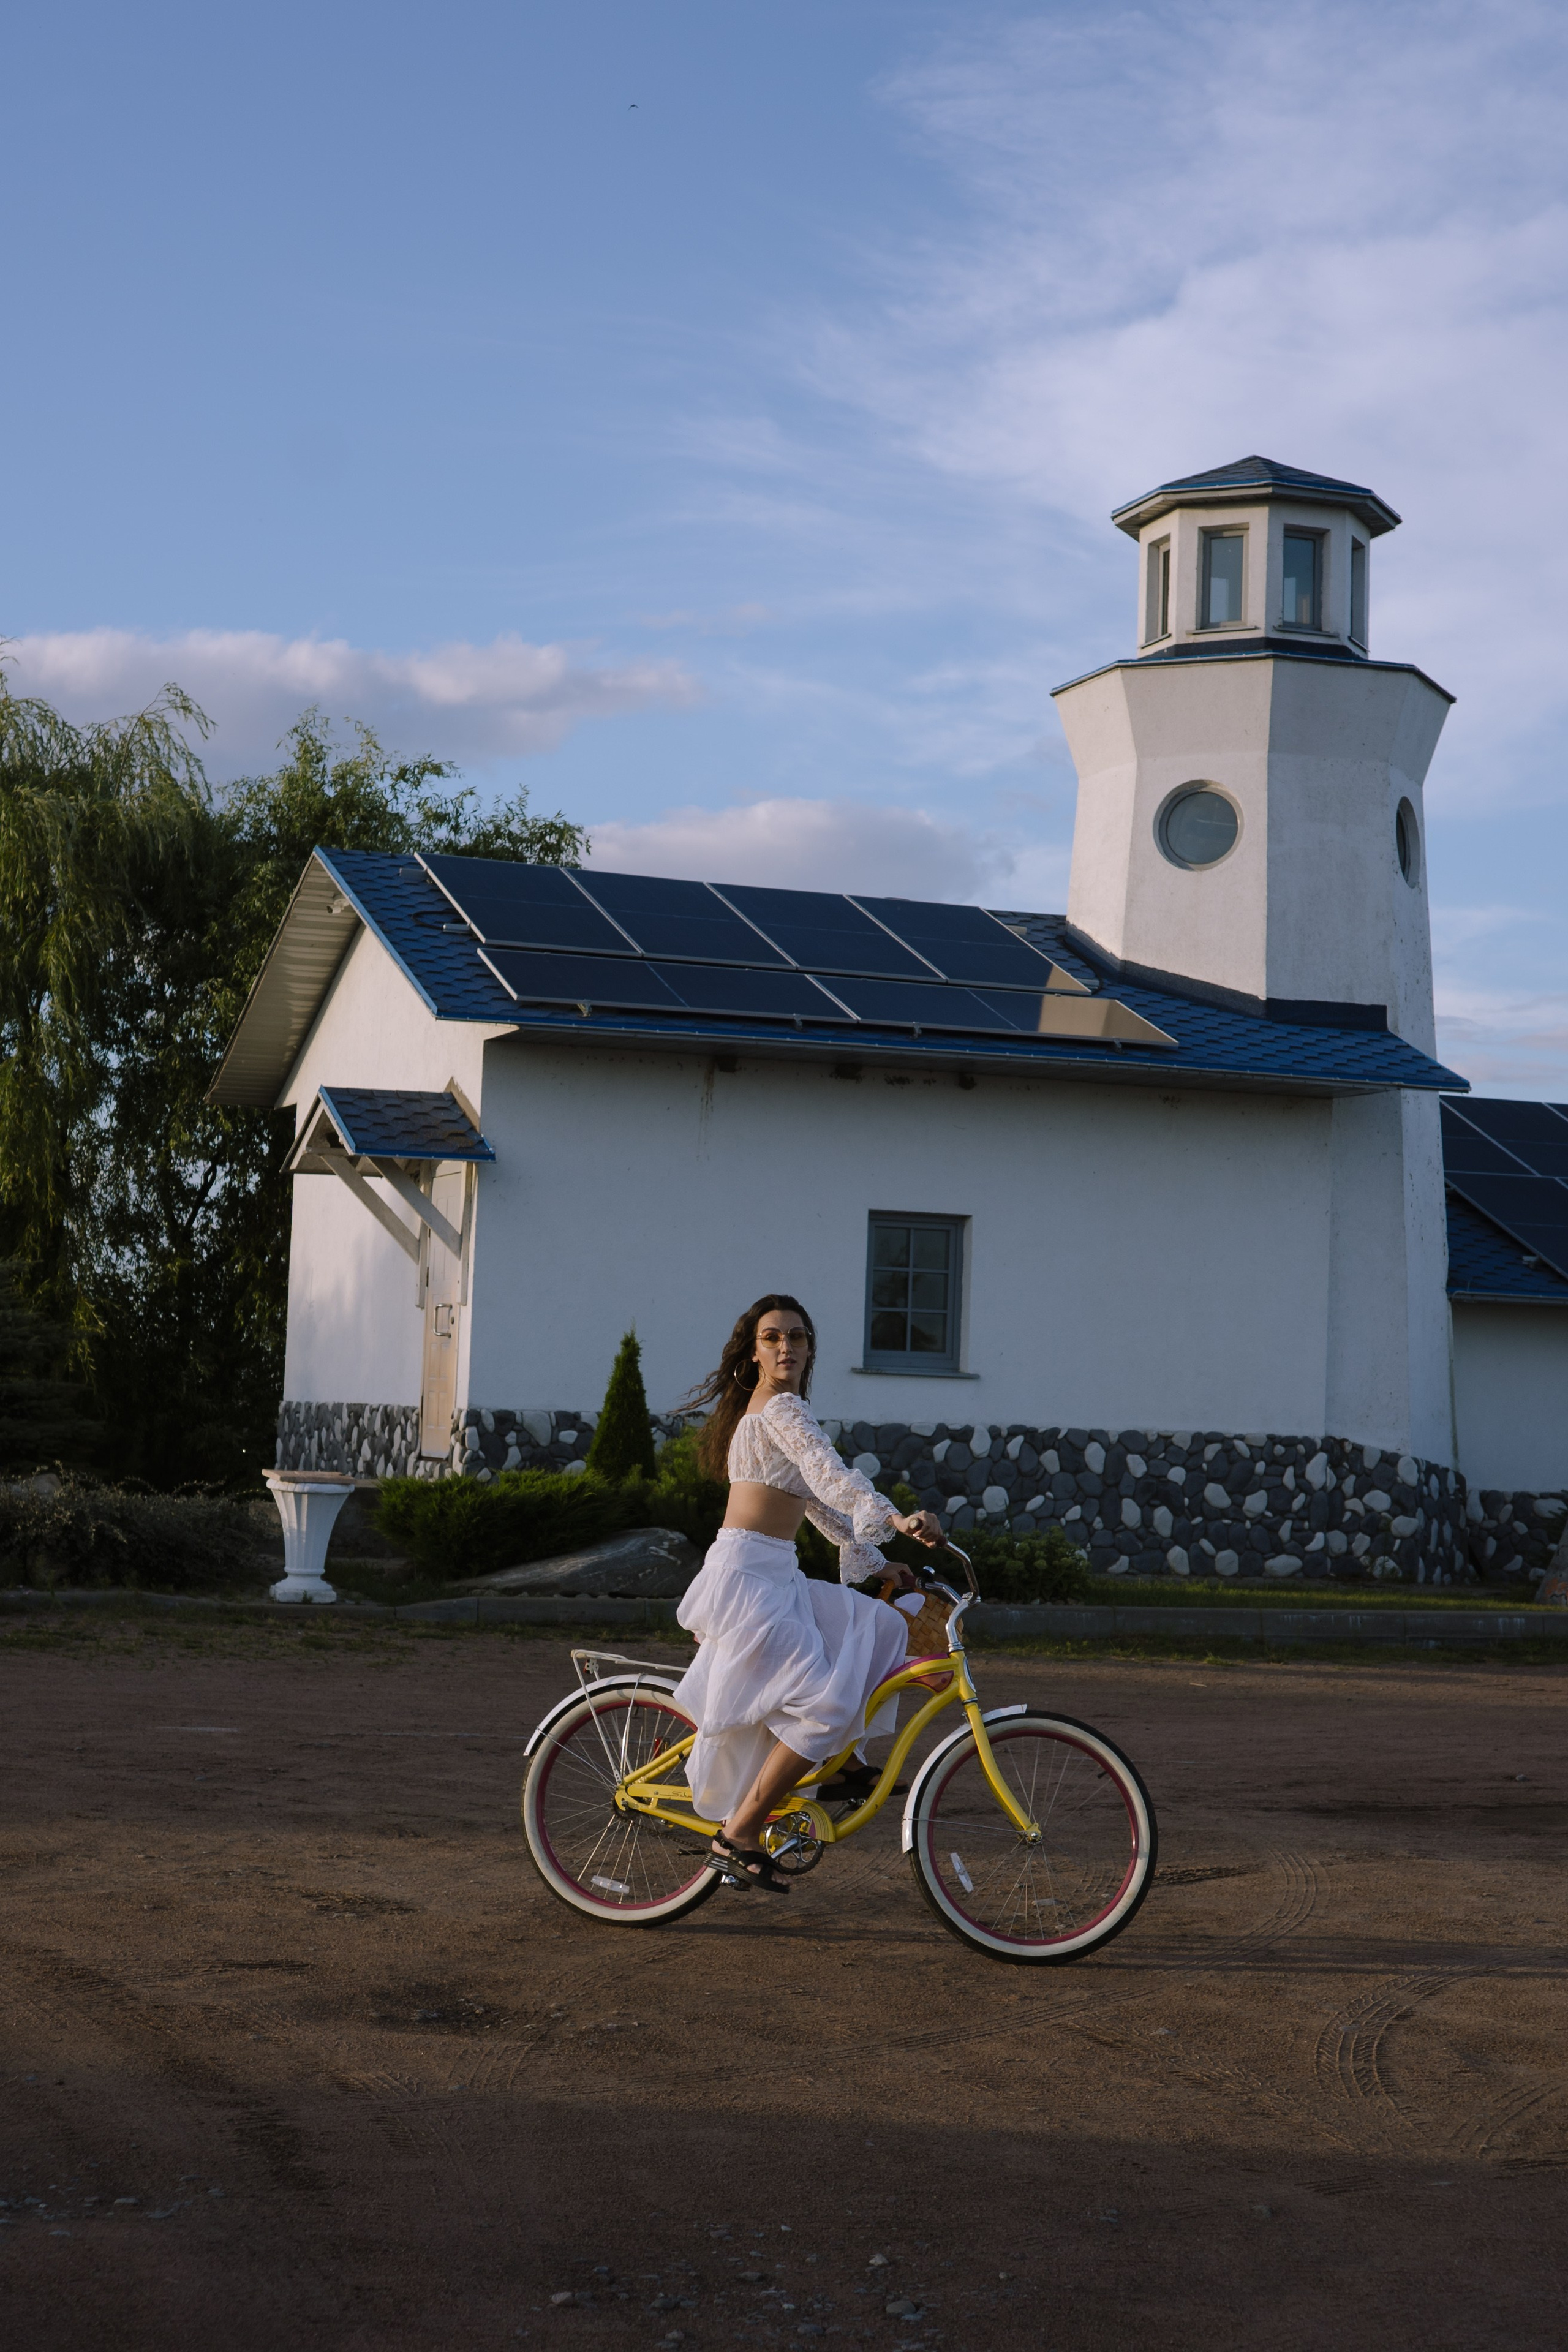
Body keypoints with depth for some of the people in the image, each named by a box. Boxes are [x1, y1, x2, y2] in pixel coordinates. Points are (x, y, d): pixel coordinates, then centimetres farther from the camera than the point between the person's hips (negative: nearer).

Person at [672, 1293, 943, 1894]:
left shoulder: (771, 1411, 20)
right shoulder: (782, 1409, -10)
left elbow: (818, 1502, 24)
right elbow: (833, 1477, -27)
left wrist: (872, 1561, 22)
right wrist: (896, 1519, -39)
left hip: (775, 1577, 10)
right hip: (747, 1574, -10)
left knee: (879, 1628, 11)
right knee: (826, 1703, -17)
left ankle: (838, 1762, 12)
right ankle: (739, 1834, -12)